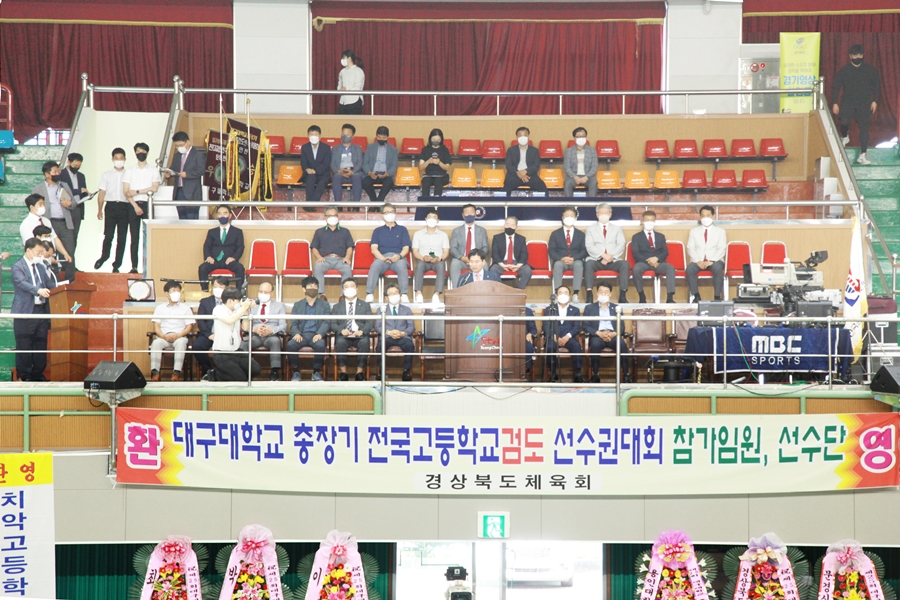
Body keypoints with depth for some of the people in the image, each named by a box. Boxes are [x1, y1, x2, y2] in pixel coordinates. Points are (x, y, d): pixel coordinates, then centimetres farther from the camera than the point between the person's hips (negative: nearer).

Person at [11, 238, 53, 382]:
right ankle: (23, 376, 5)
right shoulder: (18, 267, -5)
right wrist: (38, 290, -37)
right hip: (25, 311, -6)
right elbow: (22, 283, -22)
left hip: (42, 310, 6)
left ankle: (38, 374, 18)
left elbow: (48, 285, 20)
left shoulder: (41, 267, 18)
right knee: (24, 346, -2)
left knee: (41, 343, 9)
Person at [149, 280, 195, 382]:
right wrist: (164, 336, -11)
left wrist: (178, 335, -11)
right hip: (163, 337, 1)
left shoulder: (185, 308, 16)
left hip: (179, 336, -1)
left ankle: (176, 373, -45)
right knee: (156, 343, -33)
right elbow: (156, 326, 10)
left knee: (181, 343, -37)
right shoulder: (160, 308, 19)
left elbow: (189, 327, 7)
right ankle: (155, 373, -40)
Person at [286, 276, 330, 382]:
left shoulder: (324, 305, 15)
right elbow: (293, 323, 9)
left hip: (316, 335, -1)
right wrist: (296, 334, -14)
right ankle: (295, 372, -16)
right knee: (291, 344, -32)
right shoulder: (297, 305, 18)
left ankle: (316, 372, -17)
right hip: (301, 334, 1)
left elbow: (326, 322, 3)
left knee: (320, 345, -36)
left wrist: (320, 334, -17)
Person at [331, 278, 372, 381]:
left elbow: (369, 323, 8)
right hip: (343, 336, 0)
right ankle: (343, 372, -26)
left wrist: (362, 331, -14)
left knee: (365, 342, -36)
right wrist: (341, 330, -13)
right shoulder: (336, 307, 21)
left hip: (360, 336, 0)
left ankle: (360, 373, -29)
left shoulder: (365, 305, 20)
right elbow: (333, 324, 10)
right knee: (340, 342, -36)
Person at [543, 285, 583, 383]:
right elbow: (546, 326, 6)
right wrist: (554, 336, -14)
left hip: (568, 337, 0)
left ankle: (577, 374, -29)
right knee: (550, 347, -35)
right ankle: (553, 374, -21)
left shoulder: (575, 310, 19)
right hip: (553, 337, 0)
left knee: (576, 346, -33)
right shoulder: (549, 309, 17)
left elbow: (577, 327, 6)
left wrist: (567, 336, -15)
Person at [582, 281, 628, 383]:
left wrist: (613, 334, -12)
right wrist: (599, 333, -14)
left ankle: (626, 375, -32)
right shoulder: (589, 308, 17)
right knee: (595, 344, -38)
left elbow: (622, 326, 11)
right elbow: (585, 326, 5)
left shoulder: (616, 308, 21)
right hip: (597, 335, -1)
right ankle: (595, 375, -31)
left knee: (622, 344, -34)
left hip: (613, 335, 1)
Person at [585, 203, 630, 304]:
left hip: (614, 261, 1)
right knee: (588, 264, -35)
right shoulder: (591, 229, 16)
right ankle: (589, 296, -41)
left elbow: (621, 245, 7)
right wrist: (603, 255, -16)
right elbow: (589, 246, 1)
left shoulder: (617, 228, 20)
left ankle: (622, 295, -34)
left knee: (625, 264, -30)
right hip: (597, 260, -1)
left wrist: (611, 256, -12)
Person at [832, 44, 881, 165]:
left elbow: (876, 85, 11)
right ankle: (845, 137, 15)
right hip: (847, 103, -1)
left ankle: (863, 155, 0)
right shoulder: (843, 70, 4)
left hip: (864, 104, 1)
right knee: (844, 122, -21)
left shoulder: (870, 69, 6)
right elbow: (836, 87, 6)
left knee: (864, 127, -4)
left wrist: (874, 101, 2)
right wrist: (835, 103, -1)